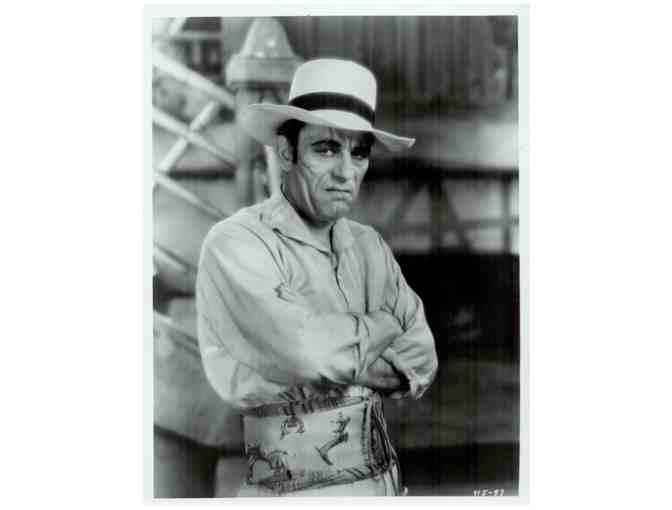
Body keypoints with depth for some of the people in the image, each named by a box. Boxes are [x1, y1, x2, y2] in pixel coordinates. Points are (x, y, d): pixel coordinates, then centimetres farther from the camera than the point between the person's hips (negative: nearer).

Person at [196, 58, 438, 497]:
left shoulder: (370, 246, 3)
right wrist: (385, 324, -10)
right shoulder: (236, 243, -16)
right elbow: (309, 350, -28)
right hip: (290, 488, -5)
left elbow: (421, 365, -2)